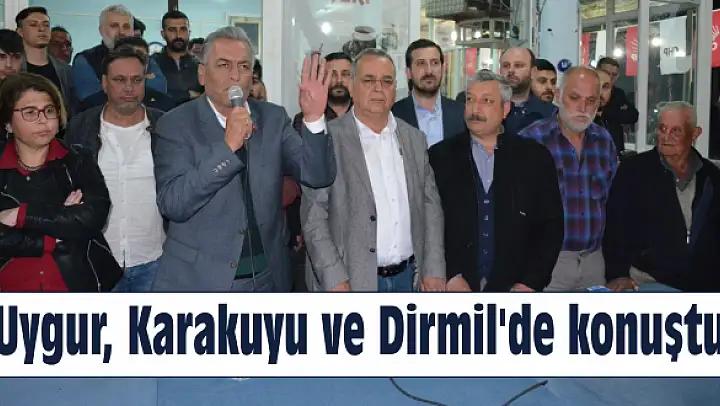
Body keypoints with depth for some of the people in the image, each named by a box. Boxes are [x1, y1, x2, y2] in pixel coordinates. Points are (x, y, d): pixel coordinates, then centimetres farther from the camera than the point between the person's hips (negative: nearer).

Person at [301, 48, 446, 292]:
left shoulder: (414, 138, 8)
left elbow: (430, 206, 9)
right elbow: (313, 215, -9)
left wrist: (434, 271, 2)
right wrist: (334, 280, -15)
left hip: (408, 276, 4)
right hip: (350, 281, -4)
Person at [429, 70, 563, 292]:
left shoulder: (536, 157, 0)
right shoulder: (440, 156, -2)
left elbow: (551, 226, 1)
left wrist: (531, 282, -7)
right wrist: (450, 277, -11)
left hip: (516, 287, 1)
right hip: (455, 286, 0)